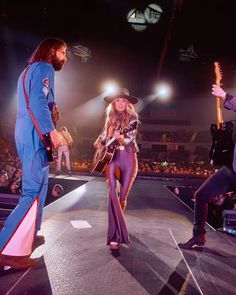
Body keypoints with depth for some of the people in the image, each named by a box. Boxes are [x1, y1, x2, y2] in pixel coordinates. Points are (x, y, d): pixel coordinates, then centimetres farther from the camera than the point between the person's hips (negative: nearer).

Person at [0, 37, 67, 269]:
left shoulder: (29, 70, 27)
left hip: (26, 133, 10)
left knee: (38, 184, 16)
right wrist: (51, 130, -24)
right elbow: (38, 101, -20)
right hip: (36, 134, -10)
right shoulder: (44, 68, -3)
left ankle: (28, 236, 25)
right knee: (33, 190, -12)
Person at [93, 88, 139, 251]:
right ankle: (116, 236, -12)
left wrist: (122, 138, -35)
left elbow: (131, 137, -15)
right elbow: (104, 134, 29)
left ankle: (116, 233, 29)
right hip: (111, 157, 3)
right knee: (112, 194, -14)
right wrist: (99, 142, 12)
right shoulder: (110, 118, 11)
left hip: (128, 158, -2)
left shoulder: (132, 117, -1)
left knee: (122, 196, 5)